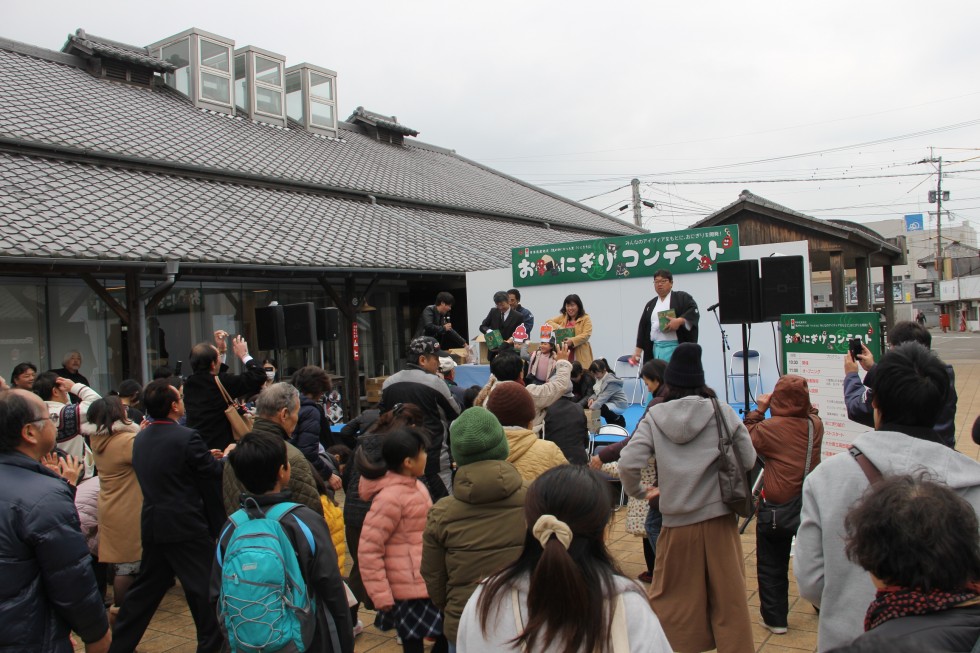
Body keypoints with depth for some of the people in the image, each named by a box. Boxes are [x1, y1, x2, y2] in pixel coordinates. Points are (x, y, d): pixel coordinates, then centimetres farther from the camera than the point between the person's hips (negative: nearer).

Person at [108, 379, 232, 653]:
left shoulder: (141, 438, 7)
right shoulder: (187, 438, -18)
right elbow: (214, 475, -11)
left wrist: (206, 456, 17)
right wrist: (224, 456, 8)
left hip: (152, 524, 7)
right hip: (186, 527, -7)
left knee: (146, 587, 20)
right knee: (203, 589, 5)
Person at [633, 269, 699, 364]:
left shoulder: (682, 297, 5)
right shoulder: (650, 304, 19)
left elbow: (694, 312, -9)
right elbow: (643, 327, 16)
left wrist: (679, 321, -24)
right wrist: (638, 350, 10)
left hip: (677, 348, -5)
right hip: (656, 349, 5)